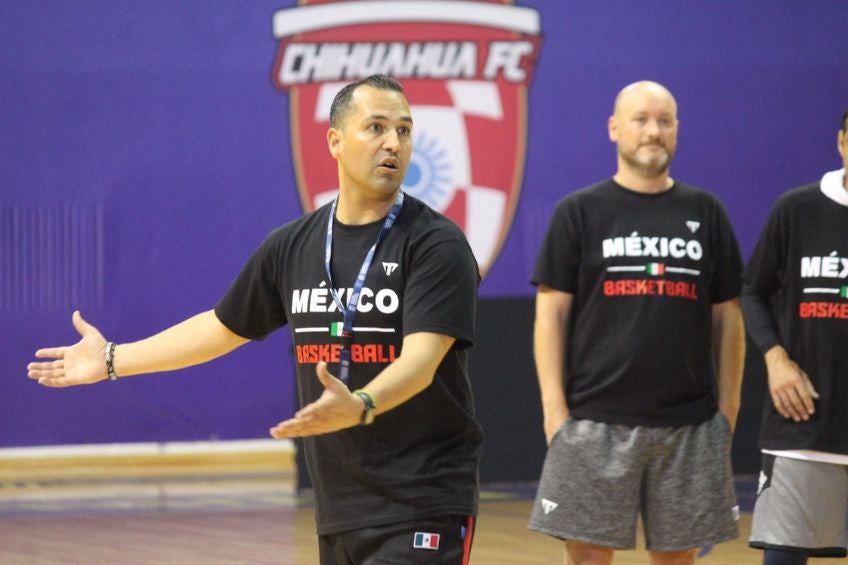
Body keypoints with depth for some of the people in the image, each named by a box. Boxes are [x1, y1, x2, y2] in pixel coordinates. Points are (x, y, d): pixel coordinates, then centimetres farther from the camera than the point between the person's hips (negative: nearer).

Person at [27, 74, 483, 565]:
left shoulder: (437, 245, -8)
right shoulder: (292, 247, 9)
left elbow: (421, 359, -21)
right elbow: (225, 327, 24)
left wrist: (359, 408, -41)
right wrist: (113, 359, 27)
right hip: (339, 511, 5)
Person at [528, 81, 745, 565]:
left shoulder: (706, 212, 9)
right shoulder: (580, 212, 4)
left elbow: (727, 316, 11)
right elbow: (551, 312, 1)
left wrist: (728, 407, 4)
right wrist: (554, 406, -7)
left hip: (689, 423, 2)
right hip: (596, 422, -2)